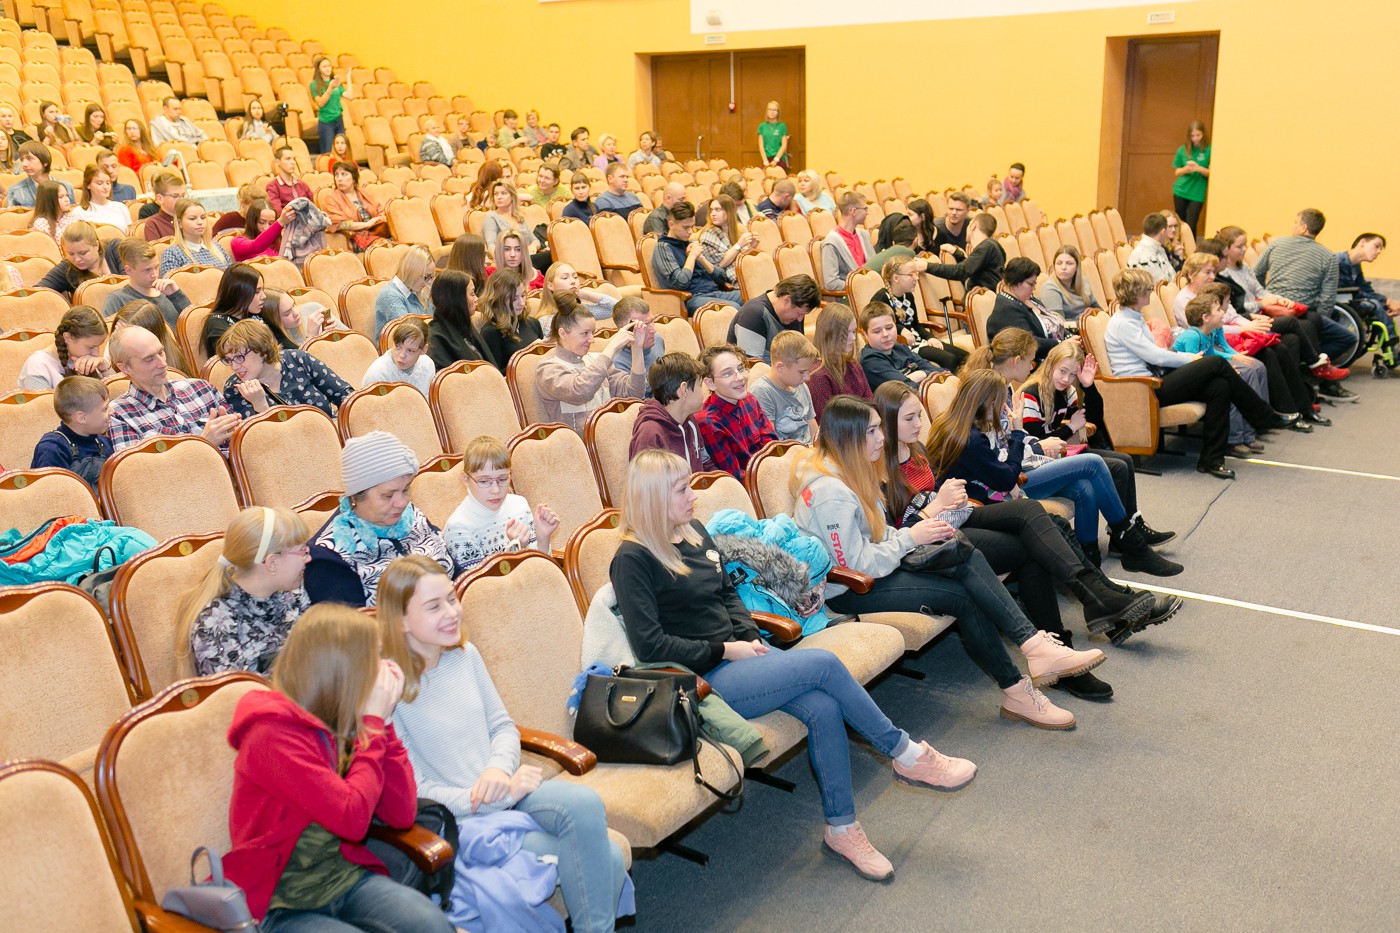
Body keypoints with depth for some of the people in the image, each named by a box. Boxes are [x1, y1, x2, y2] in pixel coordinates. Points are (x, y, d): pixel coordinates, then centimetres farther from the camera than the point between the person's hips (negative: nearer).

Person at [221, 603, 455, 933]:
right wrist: (374, 723, -14)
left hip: (346, 876, 6)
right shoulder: (273, 732, -17)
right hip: (281, 903, -6)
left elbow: (402, 814, 2)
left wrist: (381, 722, -3)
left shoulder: (341, 724, 3)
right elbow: (353, 818, -23)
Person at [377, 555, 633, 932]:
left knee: (585, 802, -27)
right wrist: (501, 796, -17)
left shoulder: (465, 654, 5)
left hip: (508, 791, 6)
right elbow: (415, 793, -13)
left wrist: (500, 767, -10)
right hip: (460, 820, -6)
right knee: (596, 862, -24)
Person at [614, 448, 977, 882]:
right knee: (823, 664, -20)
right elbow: (650, 646, -16)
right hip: (703, 679, -7)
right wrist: (725, 651, -14)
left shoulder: (694, 532, 12)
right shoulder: (633, 560, -12)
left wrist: (749, 636, 4)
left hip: (737, 652, 7)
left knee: (823, 707, -19)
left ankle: (842, 830, -8)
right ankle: (908, 756, -3)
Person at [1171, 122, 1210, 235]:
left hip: (1197, 193, -3)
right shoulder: (1183, 149, 3)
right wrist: (1186, 169, -14)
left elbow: (1211, 172, -4)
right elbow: (1177, 172, 8)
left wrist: (1199, 168, -23)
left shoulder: (1209, 150, -5)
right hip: (1181, 191, 3)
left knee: (1191, 225, -8)